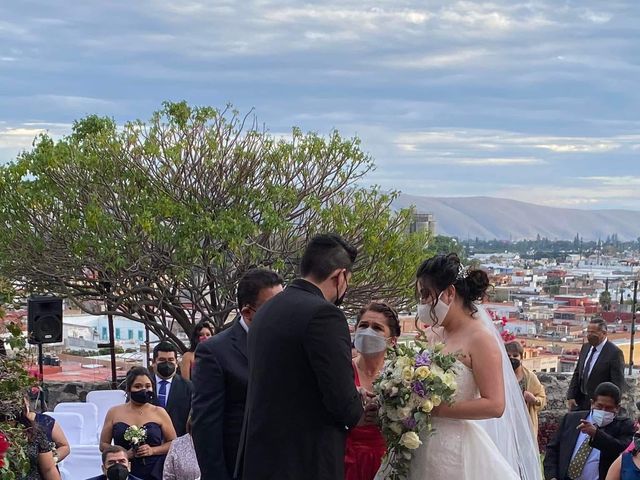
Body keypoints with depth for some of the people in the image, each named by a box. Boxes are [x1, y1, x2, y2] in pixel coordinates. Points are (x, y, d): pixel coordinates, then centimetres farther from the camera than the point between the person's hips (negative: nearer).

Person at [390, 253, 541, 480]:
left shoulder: (479, 338, -10)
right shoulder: (434, 334, 9)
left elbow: (494, 405, -17)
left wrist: (435, 409, -19)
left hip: (457, 451, -6)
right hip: (424, 448, 6)